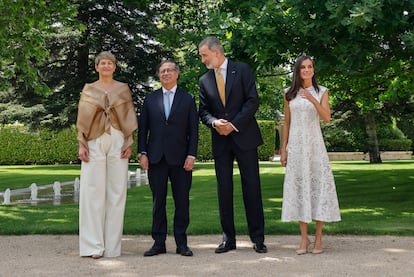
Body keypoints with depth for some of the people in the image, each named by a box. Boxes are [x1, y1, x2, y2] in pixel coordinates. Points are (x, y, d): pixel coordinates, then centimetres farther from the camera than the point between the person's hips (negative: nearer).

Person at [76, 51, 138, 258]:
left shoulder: (123, 89, 10)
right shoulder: (88, 89, 10)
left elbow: (129, 117, 8)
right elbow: (82, 119, 7)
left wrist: (129, 143, -2)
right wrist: (81, 145, -3)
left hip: (117, 142, 1)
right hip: (94, 143, 0)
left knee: (116, 192, 0)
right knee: (93, 192, -4)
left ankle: (112, 244, 6)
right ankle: (93, 245, 0)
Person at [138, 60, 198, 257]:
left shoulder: (188, 99, 7)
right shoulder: (150, 99, 11)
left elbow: (193, 130, 3)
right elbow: (142, 128, 9)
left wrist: (191, 155, -6)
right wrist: (142, 153, -1)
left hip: (180, 158, -1)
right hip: (156, 158, 1)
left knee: (182, 201, 2)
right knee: (158, 201, 5)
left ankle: (181, 243, 10)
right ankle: (159, 242, 12)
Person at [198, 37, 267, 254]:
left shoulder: (242, 70, 0)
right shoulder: (204, 80, 11)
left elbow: (253, 100, -6)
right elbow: (204, 111, 10)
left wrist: (234, 124, -13)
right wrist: (215, 122, -12)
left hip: (244, 136, -3)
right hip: (220, 140, 3)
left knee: (252, 187, -1)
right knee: (224, 189, 5)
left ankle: (258, 238, 6)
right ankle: (228, 238, 13)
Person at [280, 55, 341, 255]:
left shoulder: (321, 92, 5)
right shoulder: (290, 95, 9)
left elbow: (327, 118, -8)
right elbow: (286, 123, 11)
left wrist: (313, 99, -21)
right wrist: (283, 149, 7)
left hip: (315, 144, -1)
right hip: (296, 145, 2)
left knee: (319, 185, -4)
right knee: (298, 186, 0)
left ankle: (318, 238, 4)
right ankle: (304, 238, 7)